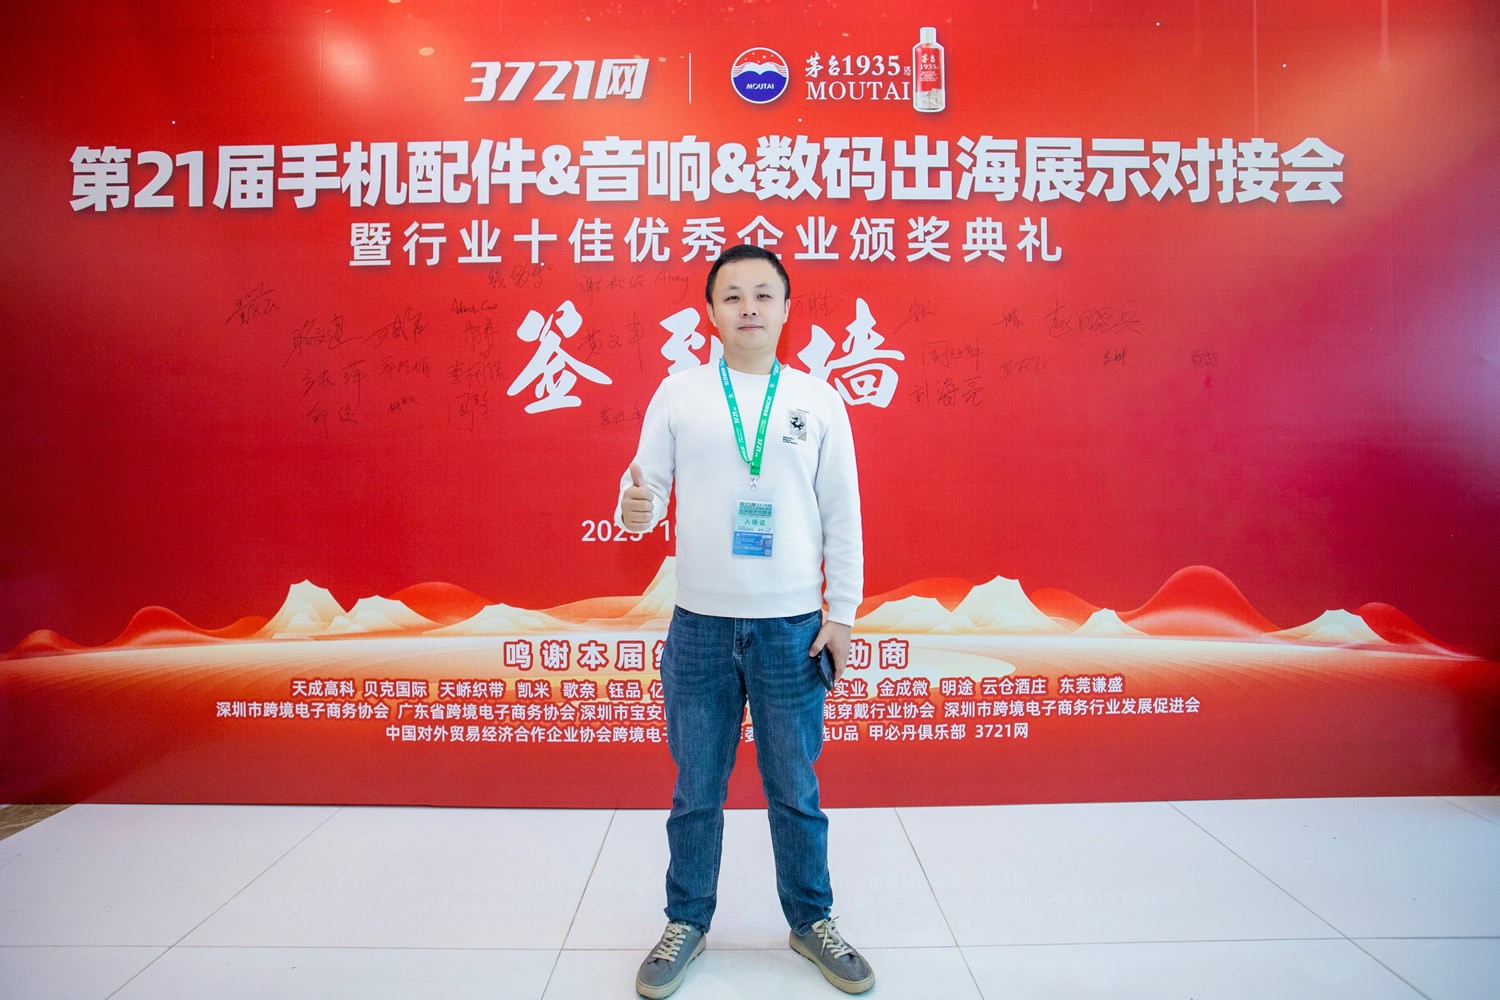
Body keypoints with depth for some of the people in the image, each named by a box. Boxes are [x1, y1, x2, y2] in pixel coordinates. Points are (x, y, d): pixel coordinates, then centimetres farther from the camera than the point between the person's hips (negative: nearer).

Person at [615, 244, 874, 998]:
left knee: (795, 790, 13)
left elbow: (842, 514, 3)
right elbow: (649, 486, 2)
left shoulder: (818, 399, 2)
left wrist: (841, 613, 0)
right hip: (700, 624, 1)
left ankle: (811, 921, 35)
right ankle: (687, 922, 35)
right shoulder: (677, 393, 2)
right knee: (696, 791, 13)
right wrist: (634, 507, -22)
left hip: (791, 626, 0)